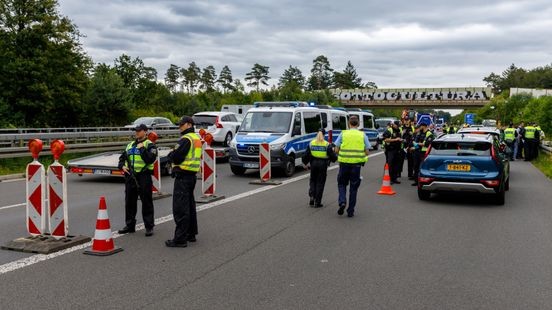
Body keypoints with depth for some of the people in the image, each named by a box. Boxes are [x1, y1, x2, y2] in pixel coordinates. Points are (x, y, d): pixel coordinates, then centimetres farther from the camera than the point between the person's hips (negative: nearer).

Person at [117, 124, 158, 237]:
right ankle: (130, 225, 24)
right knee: (129, 202, 12)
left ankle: (149, 227, 5)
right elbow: (122, 157, 24)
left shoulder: (150, 145, -3)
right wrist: (122, 166, 6)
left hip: (144, 176, -6)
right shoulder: (130, 145, 17)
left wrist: (142, 149, -17)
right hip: (130, 176, 7)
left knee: (146, 202, -1)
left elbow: (150, 159, -18)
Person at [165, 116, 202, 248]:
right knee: (190, 206, 18)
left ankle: (180, 239, -6)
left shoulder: (186, 139, -16)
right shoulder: (196, 138, 15)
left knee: (180, 208, -7)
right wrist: (174, 155, 9)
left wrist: (170, 154, 1)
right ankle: (191, 234, 27)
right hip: (192, 175, 10)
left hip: (183, 176, -10)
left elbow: (176, 157, -21)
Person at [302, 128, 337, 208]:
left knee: (313, 181, 19)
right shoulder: (327, 145, -5)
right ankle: (317, 202, 7)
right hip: (323, 165, -2)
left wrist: (305, 163, 19)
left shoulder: (311, 143, 2)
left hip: (313, 164, 2)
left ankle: (312, 197, 3)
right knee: (320, 183, 5)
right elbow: (333, 156, -5)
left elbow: (306, 155, 3)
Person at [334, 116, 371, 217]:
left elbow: (336, 150, 0)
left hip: (344, 162, -1)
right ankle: (350, 211, 13)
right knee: (354, 187, 10)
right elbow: (367, 152, 3)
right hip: (356, 163, 1)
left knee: (342, 183, 16)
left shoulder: (343, 134, 1)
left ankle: (342, 201, -8)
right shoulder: (362, 135, 3)